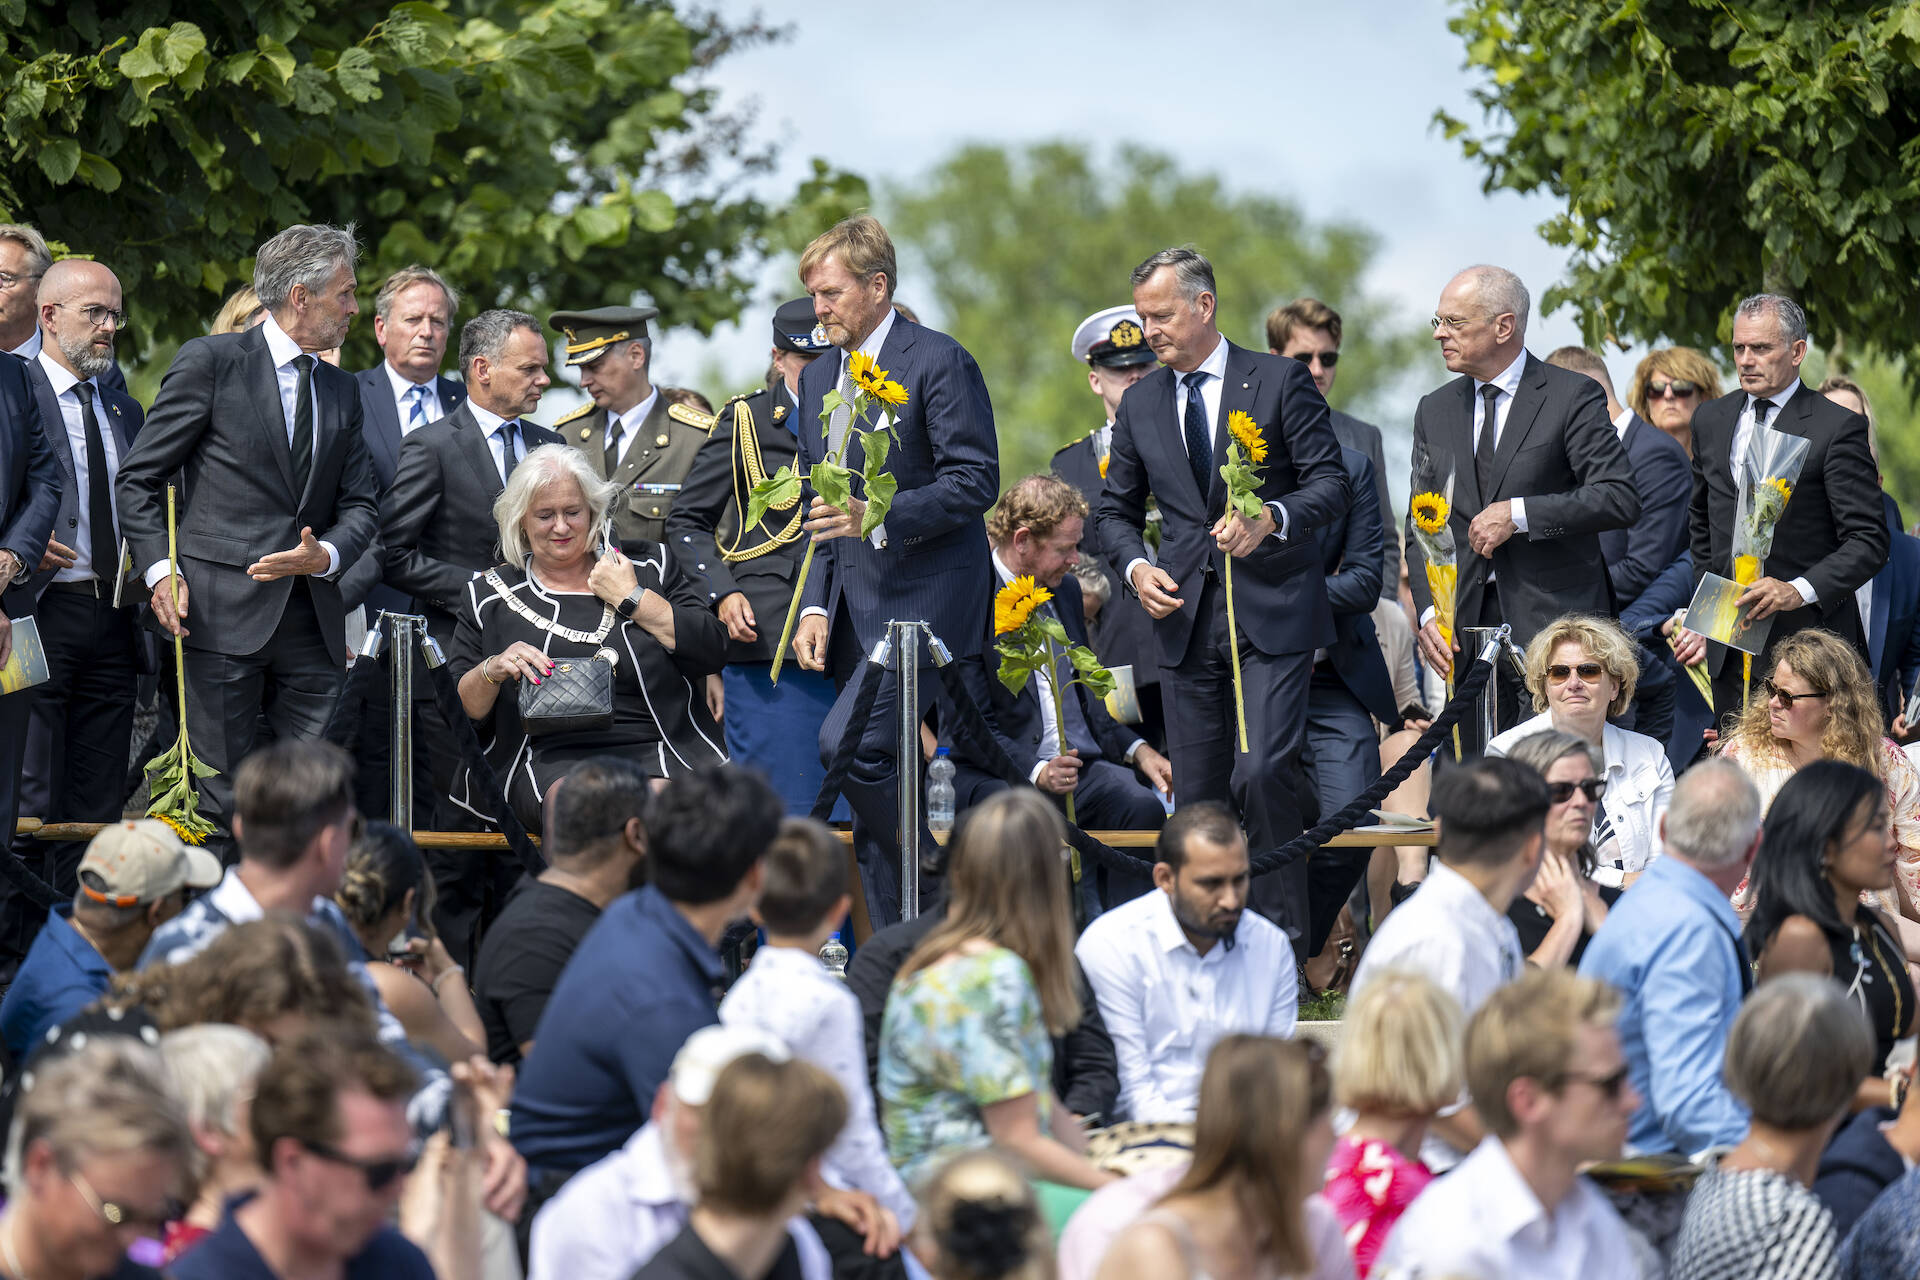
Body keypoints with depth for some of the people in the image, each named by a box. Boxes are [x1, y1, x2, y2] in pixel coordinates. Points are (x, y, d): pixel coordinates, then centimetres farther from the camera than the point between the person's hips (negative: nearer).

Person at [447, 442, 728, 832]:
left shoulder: (651, 567, 18)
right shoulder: (491, 596, 17)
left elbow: (713, 653, 5)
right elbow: (460, 711, 13)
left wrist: (631, 597, 4)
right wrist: (492, 671, -8)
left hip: (656, 752, 0)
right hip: (550, 757, 0)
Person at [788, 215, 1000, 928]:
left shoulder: (939, 363, -8)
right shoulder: (820, 379, 17)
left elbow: (977, 481, -14)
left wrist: (878, 517, -24)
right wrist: (815, 608, 9)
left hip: (925, 596, -8)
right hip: (854, 606, 8)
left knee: (848, 742, -23)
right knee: (873, 818, 6)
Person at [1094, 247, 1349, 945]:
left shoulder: (1280, 381, 0)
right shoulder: (1141, 403, 13)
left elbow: (1330, 483, -3)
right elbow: (1117, 510, 20)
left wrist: (1272, 518, -22)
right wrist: (1135, 567, -1)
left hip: (1272, 611, -5)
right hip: (1186, 617, 5)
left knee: (1263, 770, -18)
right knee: (1197, 795, 3)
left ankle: (1284, 933, -9)